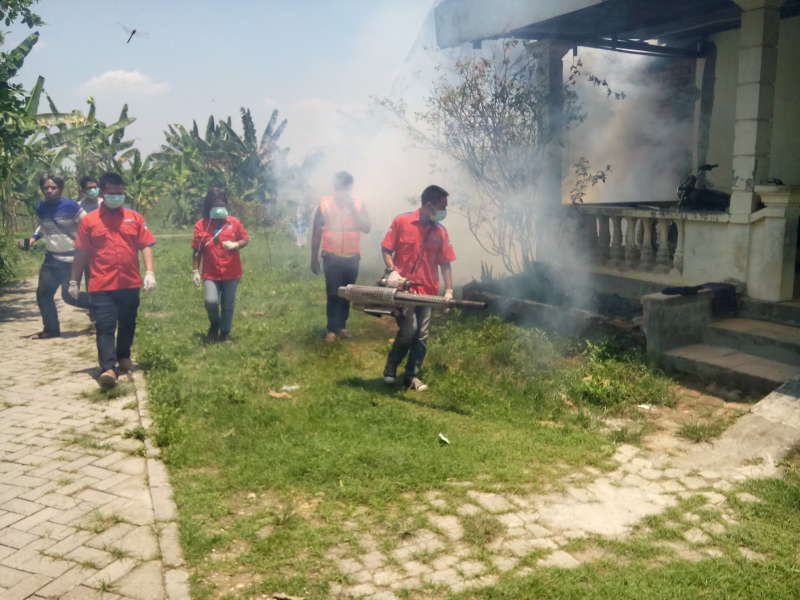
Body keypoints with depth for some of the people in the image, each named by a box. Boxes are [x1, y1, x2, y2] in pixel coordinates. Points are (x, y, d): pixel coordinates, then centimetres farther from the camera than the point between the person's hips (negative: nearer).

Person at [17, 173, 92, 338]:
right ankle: (51, 329, 17)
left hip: (71, 259, -6)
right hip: (51, 258, 6)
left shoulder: (70, 205, -13)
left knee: (69, 295, -8)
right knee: (43, 293, 4)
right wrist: (31, 240, 6)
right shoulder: (40, 208, 4)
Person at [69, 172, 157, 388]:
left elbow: (146, 246, 4)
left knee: (127, 324, 15)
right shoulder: (89, 220, 2)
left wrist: (149, 271, -9)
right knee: (105, 326, -7)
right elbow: (81, 253, 6)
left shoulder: (134, 218, 5)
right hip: (101, 284, -2)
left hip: (130, 283, 2)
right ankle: (107, 368, -10)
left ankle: (123, 357, 35)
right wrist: (74, 281, 7)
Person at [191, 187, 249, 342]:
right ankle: (214, 324, 14)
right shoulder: (201, 225, -1)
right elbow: (197, 251, 3)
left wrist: (235, 245, -12)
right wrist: (195, 271, 0)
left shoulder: (234, 222, 0)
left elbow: (246, 239, 9)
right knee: (211, 301, -17)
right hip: (210, 274, -1)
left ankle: (224, 334, 25)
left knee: (228, 305, 7)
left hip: (231, 273, 1)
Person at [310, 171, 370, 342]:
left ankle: (341, 326, 24)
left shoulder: (358, 204, 0)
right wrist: (314, 258, 3)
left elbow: (366, 228, -11)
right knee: (333, 294, -2)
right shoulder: (324, 204, -4)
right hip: (332, 257, -2)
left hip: (352, 258, 2)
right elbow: (316, 232, 2)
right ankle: (332, 329, 7)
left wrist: (353, 208, -18)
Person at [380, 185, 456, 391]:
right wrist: (391, 271, -13)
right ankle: (390, 369, 9)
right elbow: (386, 249, 2)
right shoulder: (401, 221, -4)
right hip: (404, 287, -4)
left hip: (428, 290, 4)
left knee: (422, 335, 4)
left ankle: (411, 376, 18)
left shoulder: (440, 231, 6)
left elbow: (445, 263, 7)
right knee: (409, 329, -14)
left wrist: (448, 290, -2)